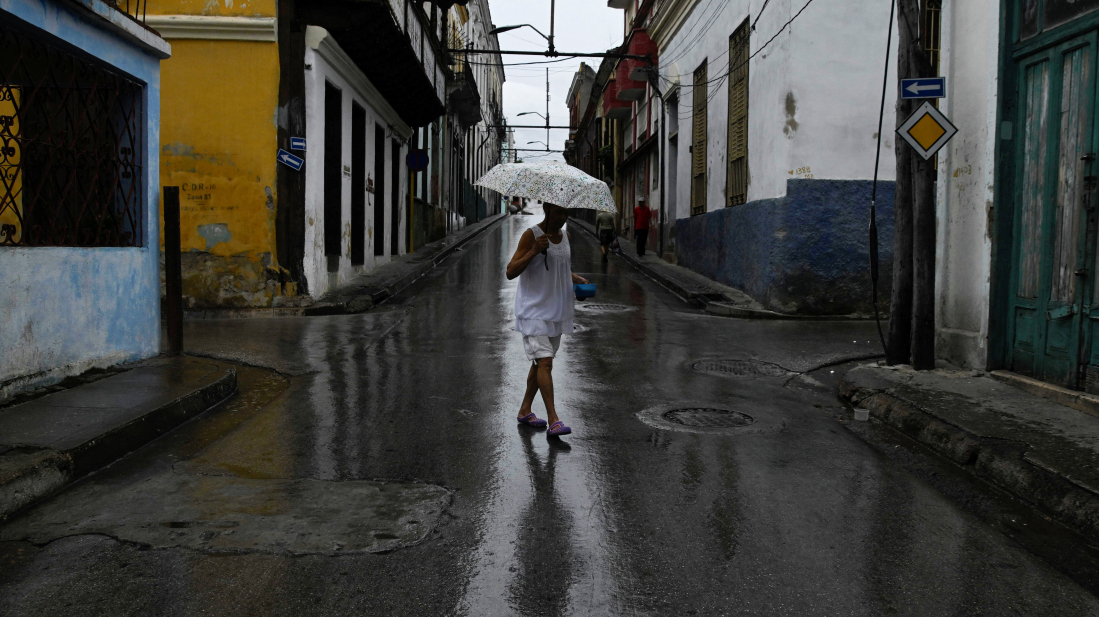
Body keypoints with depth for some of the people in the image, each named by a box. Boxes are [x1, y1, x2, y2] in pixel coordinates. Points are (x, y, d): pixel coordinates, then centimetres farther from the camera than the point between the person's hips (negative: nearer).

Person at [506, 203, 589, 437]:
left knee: (540, 362, 14)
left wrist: (577, 279, 5)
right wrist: (534, 251, -27)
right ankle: (553, 420, -14)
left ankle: (525, 411, 28)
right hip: (533, 310, -7)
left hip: (556, 310, 7)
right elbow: (511, 272, -15)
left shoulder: (565, 236, 10)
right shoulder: (531, 235, -11)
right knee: (544, 362, -14)